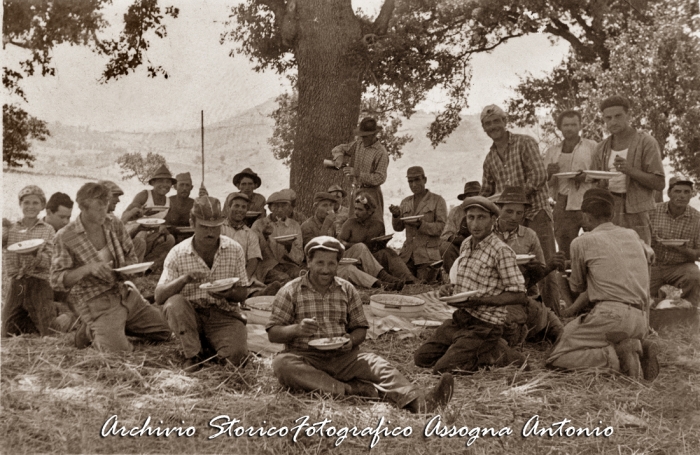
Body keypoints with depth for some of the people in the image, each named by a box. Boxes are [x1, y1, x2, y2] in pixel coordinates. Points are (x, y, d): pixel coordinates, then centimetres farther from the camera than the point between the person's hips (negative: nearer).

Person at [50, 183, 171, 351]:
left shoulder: (115, 225, 5)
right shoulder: (65, 237, -10)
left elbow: (131, 256, 16)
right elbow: (57, 281, -12)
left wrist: (128, 269, -9)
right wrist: (88, 268, -27)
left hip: (126, 293, 6)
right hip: (96, 302, -6)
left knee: (167, 332, 4)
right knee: (119, 351, -26)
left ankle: (120, 326, 19)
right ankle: (93, 331, 7)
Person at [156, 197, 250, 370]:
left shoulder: (235, 250, -2)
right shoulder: (177, 253, -6)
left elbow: (242, 293, 3)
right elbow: (159, 297, -9)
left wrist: (229, 294, -22)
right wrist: (183, 279, -28)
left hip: (224, 314, 0)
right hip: (191, 314, 1)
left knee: (236, 355, -29)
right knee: (175, 303, -33)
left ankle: (210, 345, 7)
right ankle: (192, 355, -13)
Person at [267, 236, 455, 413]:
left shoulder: (347, 290, 12)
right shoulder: (290, 292, 4)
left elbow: (360, 328, 15)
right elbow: (272, 334, 1)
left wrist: (351, 340, -10)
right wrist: (296, 329, -20)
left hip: (343, 358, 2)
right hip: (306, 358, -2)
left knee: (378, 365, -25)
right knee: (282, 364, -35)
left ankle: (418, 401, -50)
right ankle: (352, 389, -44)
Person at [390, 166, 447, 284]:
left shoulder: (437, 200, 1)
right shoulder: (405, 202, 15)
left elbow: (441, 227, -8)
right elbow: (398, 228, 11)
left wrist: (420, 225, -22)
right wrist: (396, 215, -10)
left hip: (428, 255, -4)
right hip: (408, 254, 4)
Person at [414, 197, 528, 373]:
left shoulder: (501, 251, -15)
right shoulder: (466, 244, 9)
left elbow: (519, 296, -18)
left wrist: (477, 300, -23)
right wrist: (449, 288, 0)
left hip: (483, 325, -8)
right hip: (459, 319, 8)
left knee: (443, 368, -17)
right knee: (422, 358, 3)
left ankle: (498, 354, -1)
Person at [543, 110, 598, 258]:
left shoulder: (592, 146, 10)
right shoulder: (552, 151, 17)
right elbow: (546, 184, 17)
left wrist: (586, 177, -13)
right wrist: (550, 174, -5)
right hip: (563, 205, 2)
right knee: (564, 250, -1)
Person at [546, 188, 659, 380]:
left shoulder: (582, 242, 3)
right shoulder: (632, 235, 19)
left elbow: (577, 286, 16)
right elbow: (649, 255, 43)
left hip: (609, 315, -7)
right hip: (639, 320, 7)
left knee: (556, 359, -2)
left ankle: (614, 357, -20)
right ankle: (638, 347, 2)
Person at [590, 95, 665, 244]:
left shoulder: (646, 143, 0)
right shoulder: (601, 148, 13)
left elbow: (659, 183, -5)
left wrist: (630, 170, -18)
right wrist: (602, 184, -6)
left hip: (635, 212, -3)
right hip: (607, 214, 4)